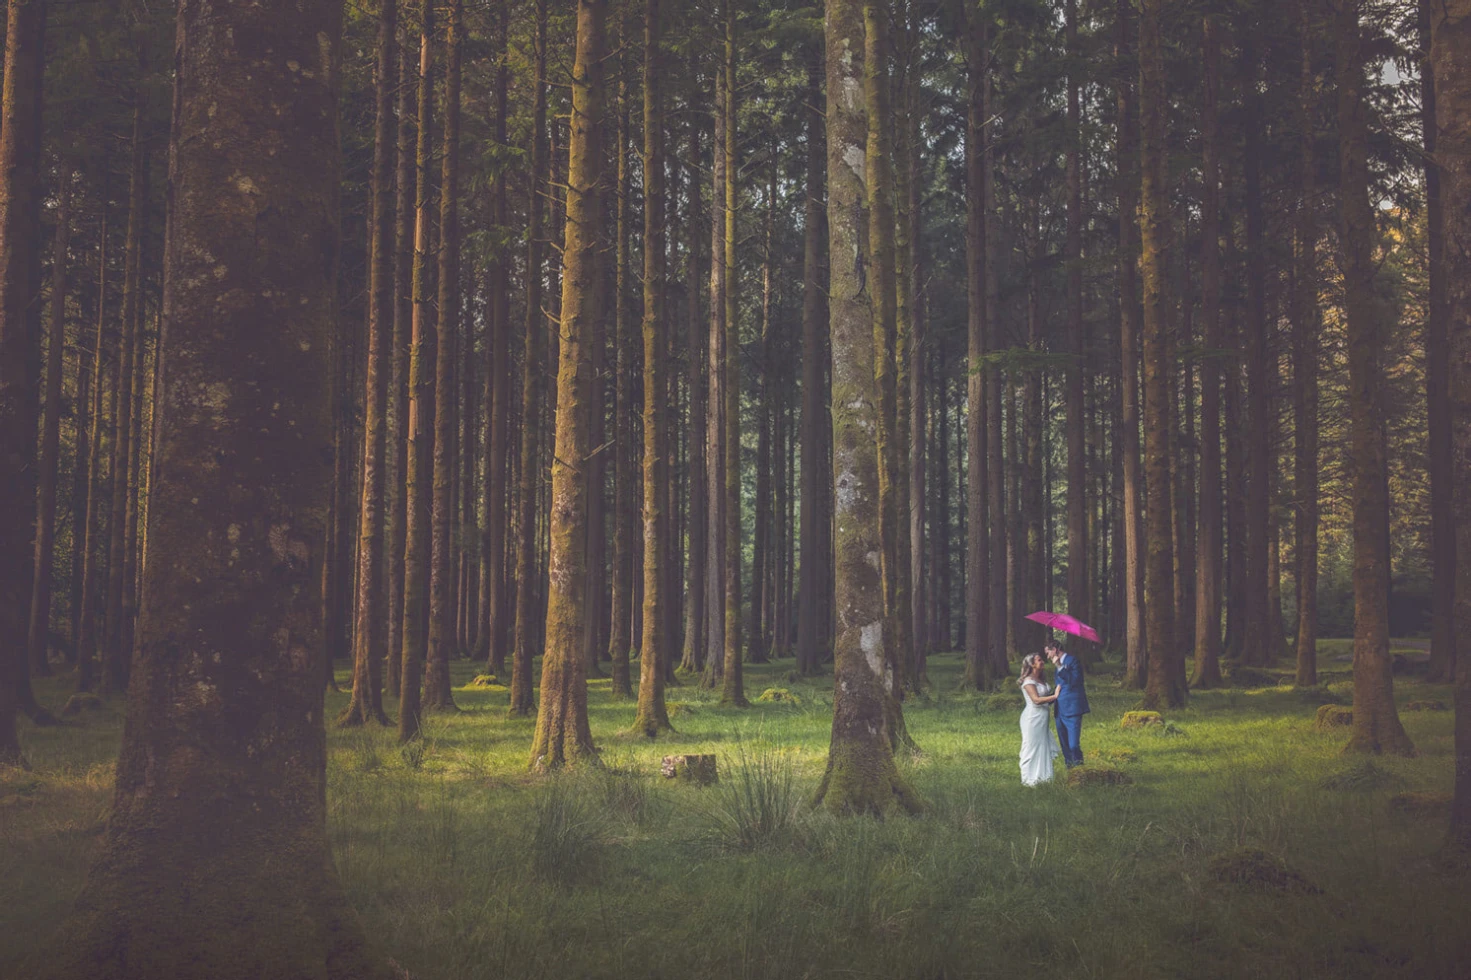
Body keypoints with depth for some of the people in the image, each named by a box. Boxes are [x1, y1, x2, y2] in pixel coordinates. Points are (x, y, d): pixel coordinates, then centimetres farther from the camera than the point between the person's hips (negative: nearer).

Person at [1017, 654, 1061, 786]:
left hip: (1043, 718, 9)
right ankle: (1029, 779, 3)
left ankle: (1042, 777, 19)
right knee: (1032, 748, -3)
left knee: (1044, 748, 11)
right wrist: (1054, 696, -20)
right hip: (1033, 717, -9)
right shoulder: (1029, 681, -14)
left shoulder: (1042, 679, 13)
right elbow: (1036, 699, -21)